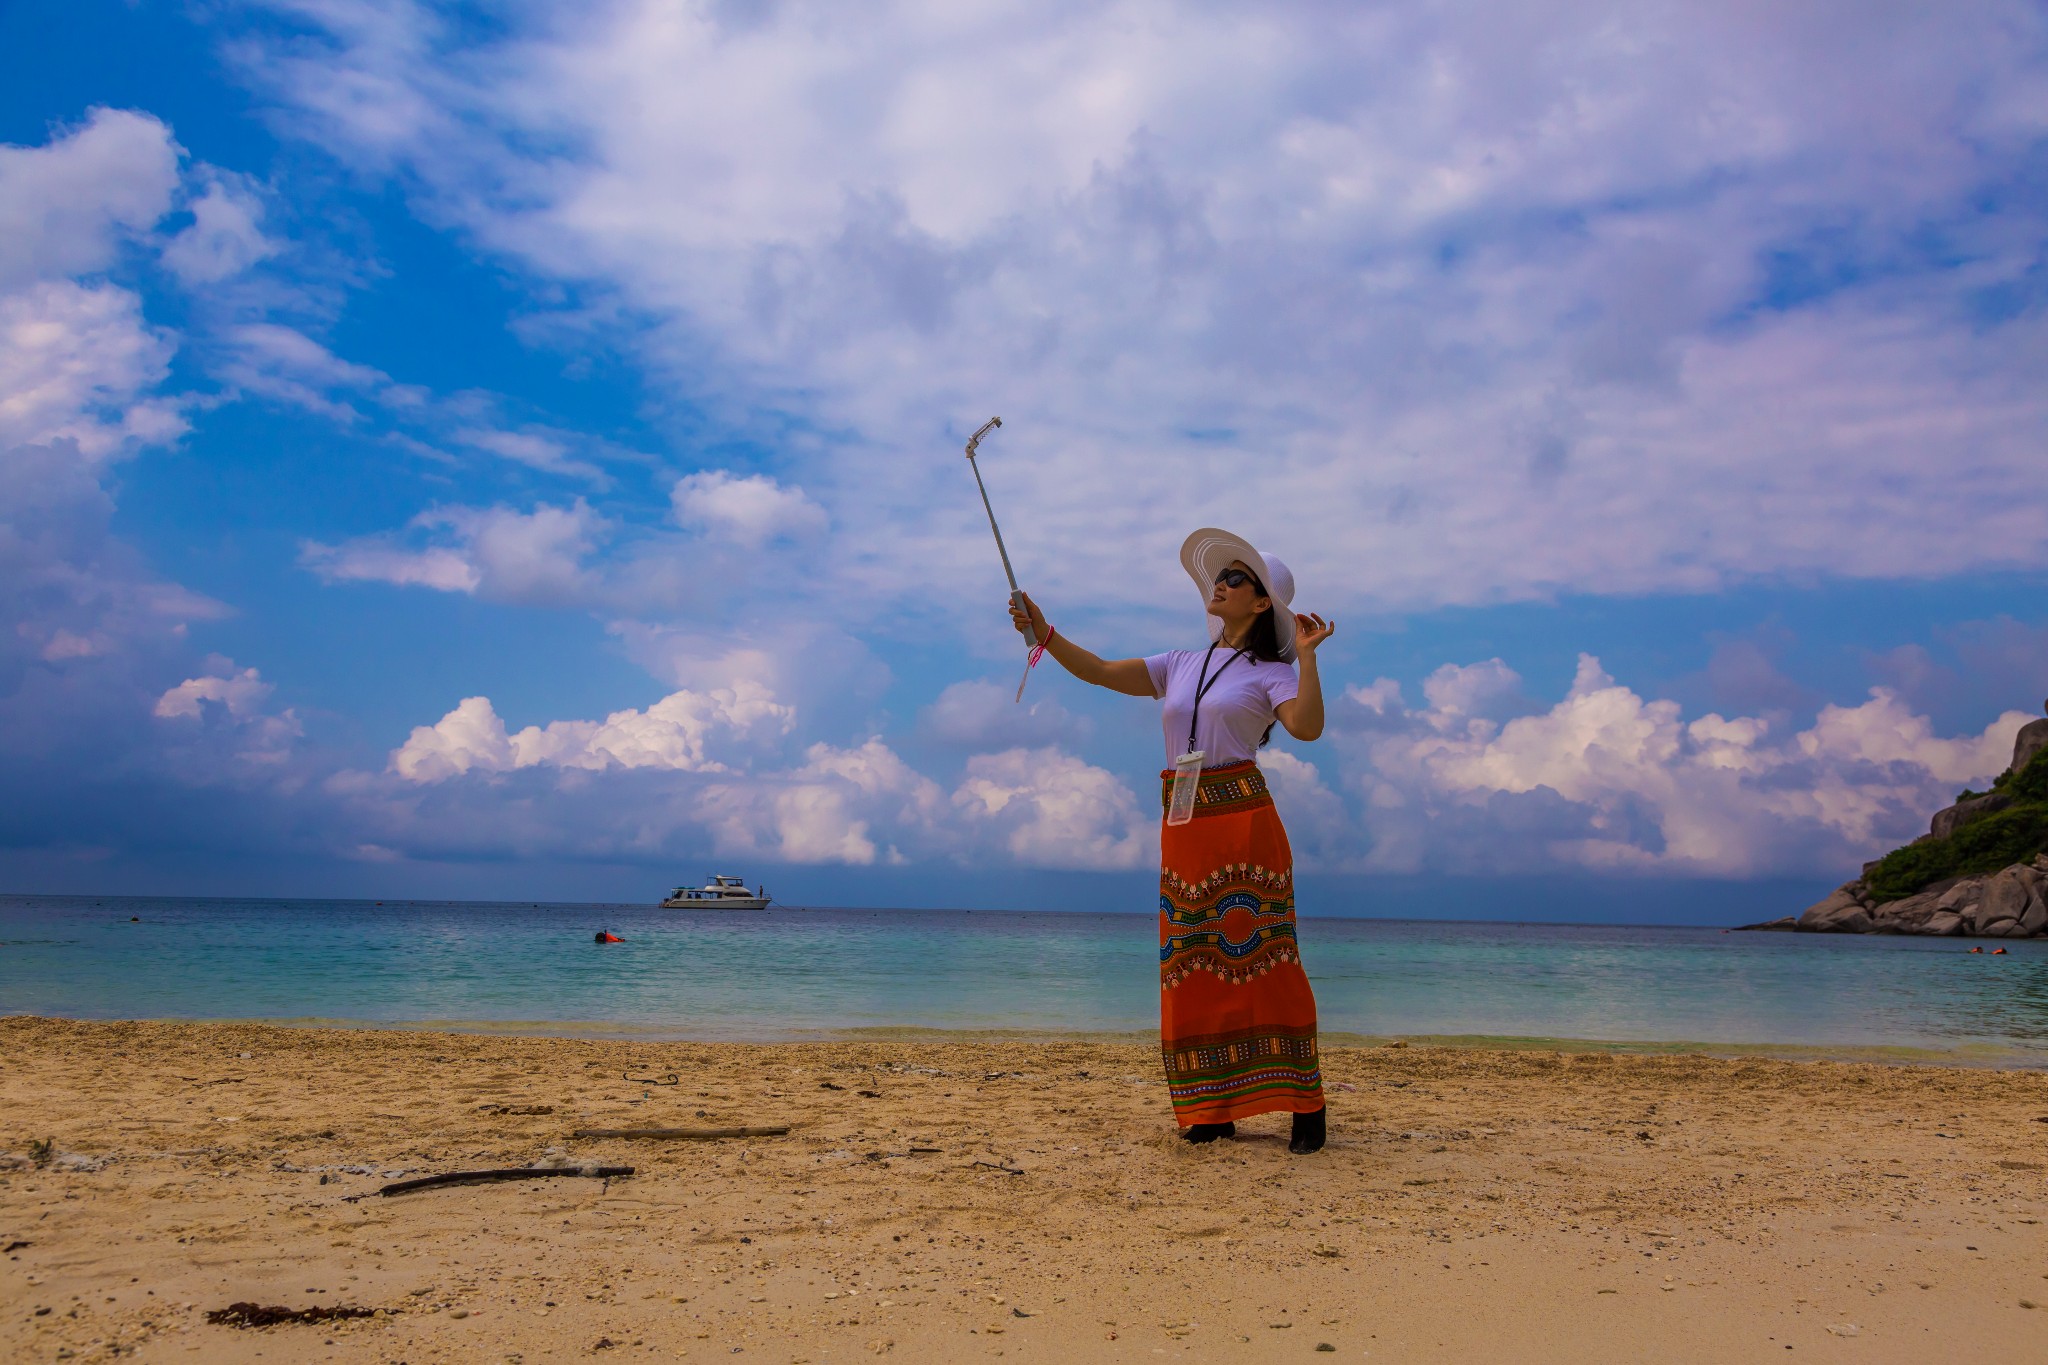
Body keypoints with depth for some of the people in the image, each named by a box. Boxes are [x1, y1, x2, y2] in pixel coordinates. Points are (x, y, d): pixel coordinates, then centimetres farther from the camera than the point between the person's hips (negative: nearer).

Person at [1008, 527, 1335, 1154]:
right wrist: (1045, 634, 3)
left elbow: (1307, 727, -15)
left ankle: (1305, 1105, -1)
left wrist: (1306, 654, -19)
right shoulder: (1180, 666, 19)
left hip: (1242, 817, -5)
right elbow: (1102, 672, 13)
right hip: (1182, 825, 5)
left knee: (1259, 958, -7)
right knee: (1193, 967, 3)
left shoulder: (1270, 672, 4)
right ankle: (1214, 1109, 11)